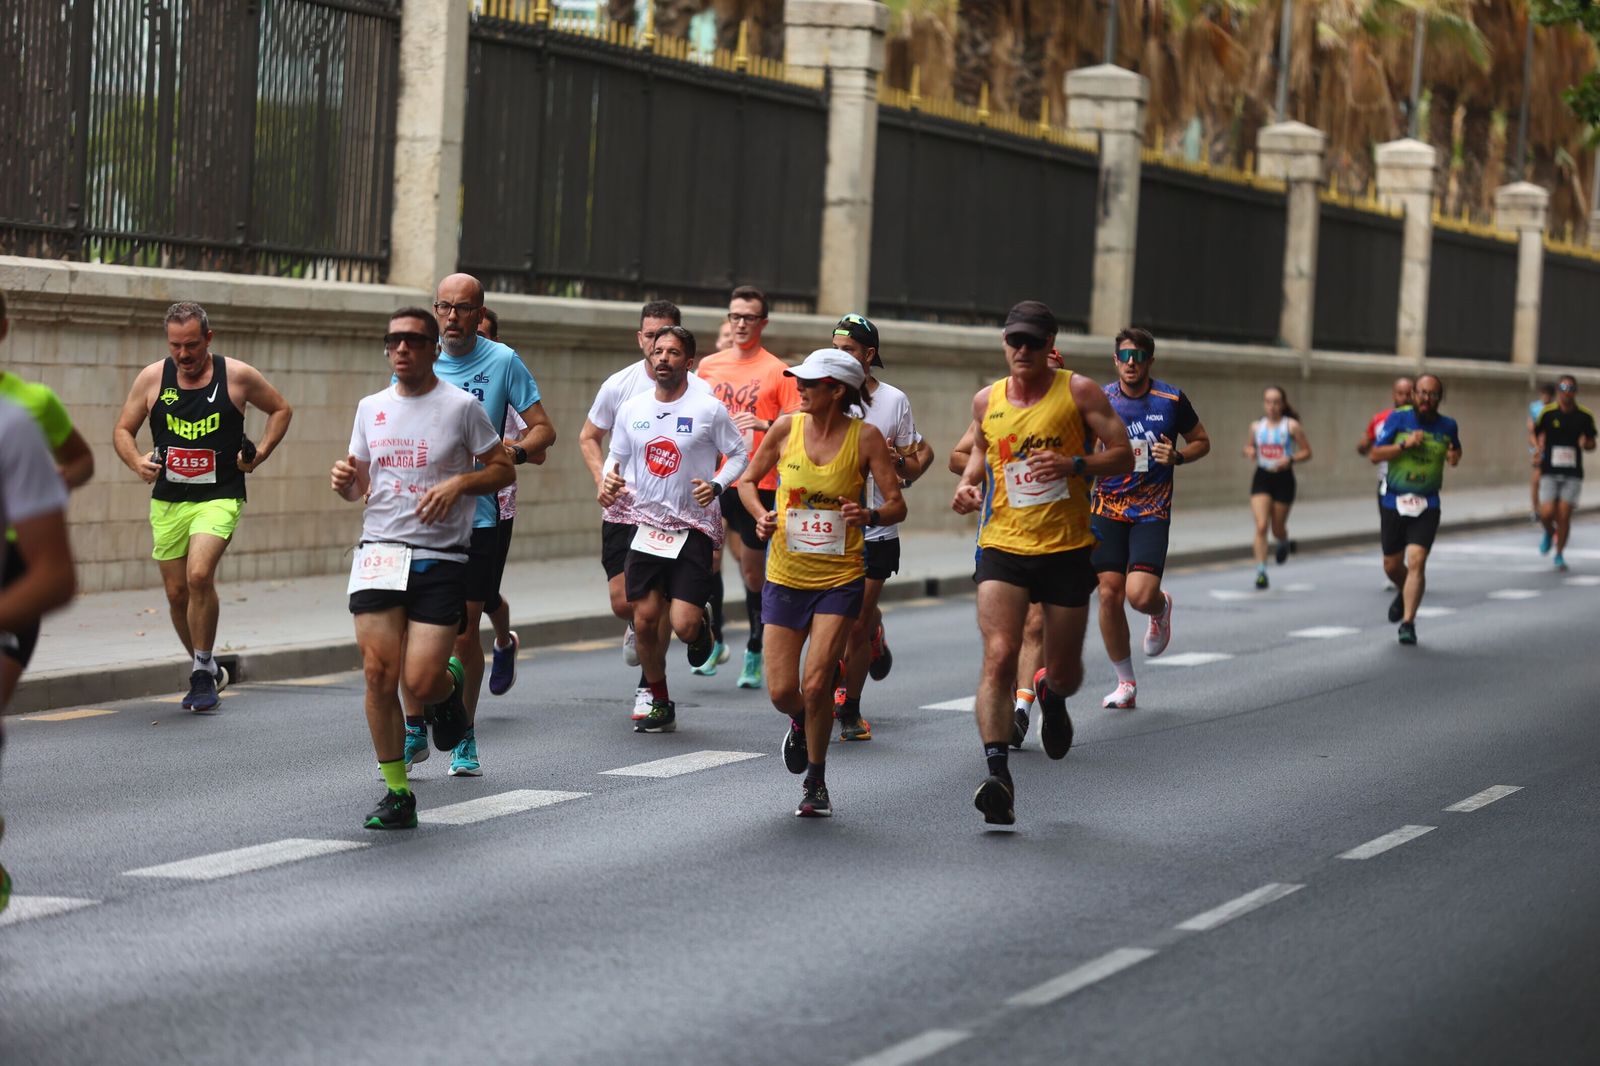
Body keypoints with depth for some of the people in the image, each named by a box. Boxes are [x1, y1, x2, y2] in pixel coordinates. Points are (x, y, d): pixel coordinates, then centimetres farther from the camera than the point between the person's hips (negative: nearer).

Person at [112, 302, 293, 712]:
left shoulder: (238, 376, -2)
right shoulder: (152, 378, 2)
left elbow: (281, 409, 13)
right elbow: (122, 430, 10)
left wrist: (261, 453, 0)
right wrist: (137, 461, -11)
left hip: (219, 498, -3)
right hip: (167, 501, 3)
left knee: (199, 575, -24)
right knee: (177, 592, 8)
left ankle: (203, 672, -9)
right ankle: (205, 669, 30)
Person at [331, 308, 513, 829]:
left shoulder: (461, 406, -1)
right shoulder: (371, 408, 12)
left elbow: (504, 470, 3)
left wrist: (459, 483, -14)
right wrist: (345, 480, -3)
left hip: (441, 558, -3)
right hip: (379, 552, 3)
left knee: (421, 683, -11)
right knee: (379, 674, -7)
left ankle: (450, 686, 27)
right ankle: (396, 794, 4)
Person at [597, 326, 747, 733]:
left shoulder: (708, 409, -6)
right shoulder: (632, 409, 5)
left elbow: (739, 453, 3)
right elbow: (616, 456, 17)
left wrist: (716, 486, -14)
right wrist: (609, 479, -4)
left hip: (693, 529, -4)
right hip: (645, 527, 4)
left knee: (683, 625, -14)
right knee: (644, 622, 1)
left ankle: (701, 626, 25)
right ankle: (660, 703, 20)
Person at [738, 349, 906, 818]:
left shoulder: (865, 438, -8)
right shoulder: (786, 429, -2)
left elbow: (897, 505, -5)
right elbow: (748, 480, 12)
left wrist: (870, 515, -26)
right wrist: (762, 515, -7)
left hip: (840, 580, -2)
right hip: (785, 577, 3)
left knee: (815, 684, -14)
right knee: (781, 692, -1)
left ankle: (815, 782, 7)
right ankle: (801, 723, 37)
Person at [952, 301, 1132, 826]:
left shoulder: (1079, 392, -3)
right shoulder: (986, 400, 7)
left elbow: (1123, 456, -3)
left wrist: (1074, 464, -20)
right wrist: (968, 483, 6)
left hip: (1066, 550, -1)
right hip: (1003, 546, 1)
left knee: (1064, 672, 10)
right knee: (998, 656, -19)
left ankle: (1051, 696, 50)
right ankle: (998, 774, -25)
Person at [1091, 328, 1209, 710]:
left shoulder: (1172, 400, -3)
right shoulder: (1101, 400, 0)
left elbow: (1202, 441, 9)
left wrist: (1177, 456, -11)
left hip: (1152, 512, -2)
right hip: (1107, 510, 2)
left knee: (1140, 594, -17)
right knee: (1110, 594, -2)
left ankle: (1161, 608, 23)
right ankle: (1125, 683, 13)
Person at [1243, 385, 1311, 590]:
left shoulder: (1291, 426, -5)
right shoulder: (1257, 426, 4)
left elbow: (1307, 453, -2)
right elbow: (1249, 446, 19)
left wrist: (1290, 459, -20)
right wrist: (1249, 451, -4)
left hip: (1283, 478, -2)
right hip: (1262, 478, 2)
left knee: (1278, 528, 11)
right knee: (1261, 526, -14)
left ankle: (1283, 542, 49)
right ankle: (1260, 571, -13)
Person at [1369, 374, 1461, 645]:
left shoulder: (1447, 426, 2)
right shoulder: (1398, 419, -4)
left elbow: (1455, 450, 22)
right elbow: (1375, 455, -6)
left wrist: (1454, 456, -2)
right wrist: (1404, 444, -19)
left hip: (1426, 506, -1)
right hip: (1394, 501, 1)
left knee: (1416, 562, -18)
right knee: (1392, 565, 14)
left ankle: (1408, 623, -15)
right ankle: (1405, 593, 48)